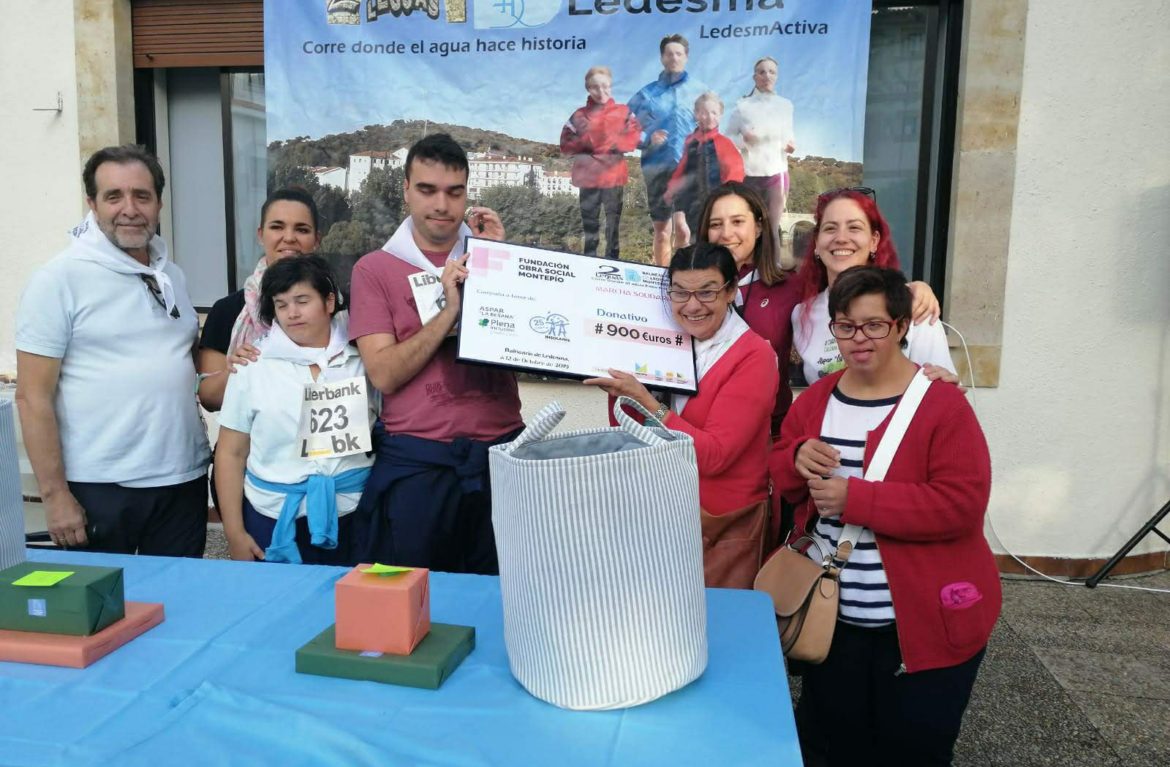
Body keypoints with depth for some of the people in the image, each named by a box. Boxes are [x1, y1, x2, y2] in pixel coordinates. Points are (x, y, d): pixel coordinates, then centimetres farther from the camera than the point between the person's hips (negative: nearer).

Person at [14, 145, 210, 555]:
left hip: (185, 480, 5)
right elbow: (33, 397, -9)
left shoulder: (172, 275, 10)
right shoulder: (59, 279, -7)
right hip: (98, 489, -5)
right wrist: (55, 495, -12)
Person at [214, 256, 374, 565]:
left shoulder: (363, 360, 2)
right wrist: (234, 533, 1)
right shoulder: (253, 365, 1)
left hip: (353, 517, 1)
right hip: (275, 518, 0)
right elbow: (231, 453, 4)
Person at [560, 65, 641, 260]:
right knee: (589, 221, 9)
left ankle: (612, 258, 8)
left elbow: (633, 139, -4)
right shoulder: (579, 115, 9)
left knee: (613, 220, 2)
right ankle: (590, 258, 18)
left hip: (613, 176, -2)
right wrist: (585, 141, -11)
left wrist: (610, 142, -14)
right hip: (588, 177, 2)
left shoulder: (624, 112, 5)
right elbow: (565, 144, 4)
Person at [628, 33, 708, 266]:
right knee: (661, 231, 8)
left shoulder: (699, 90, 10)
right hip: (656, 167, 2)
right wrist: (648, 139, -9)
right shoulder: (647, 94, 10)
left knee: (683, 227, -17)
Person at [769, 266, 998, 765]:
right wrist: (797, 458, -14)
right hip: (831, 616, 5)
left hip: (921, 622, -5)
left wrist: (855, 497, -26)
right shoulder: (815, 398, 3)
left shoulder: (942, 403, -15)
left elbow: (961, 504, -22)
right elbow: (781, 479, 10)